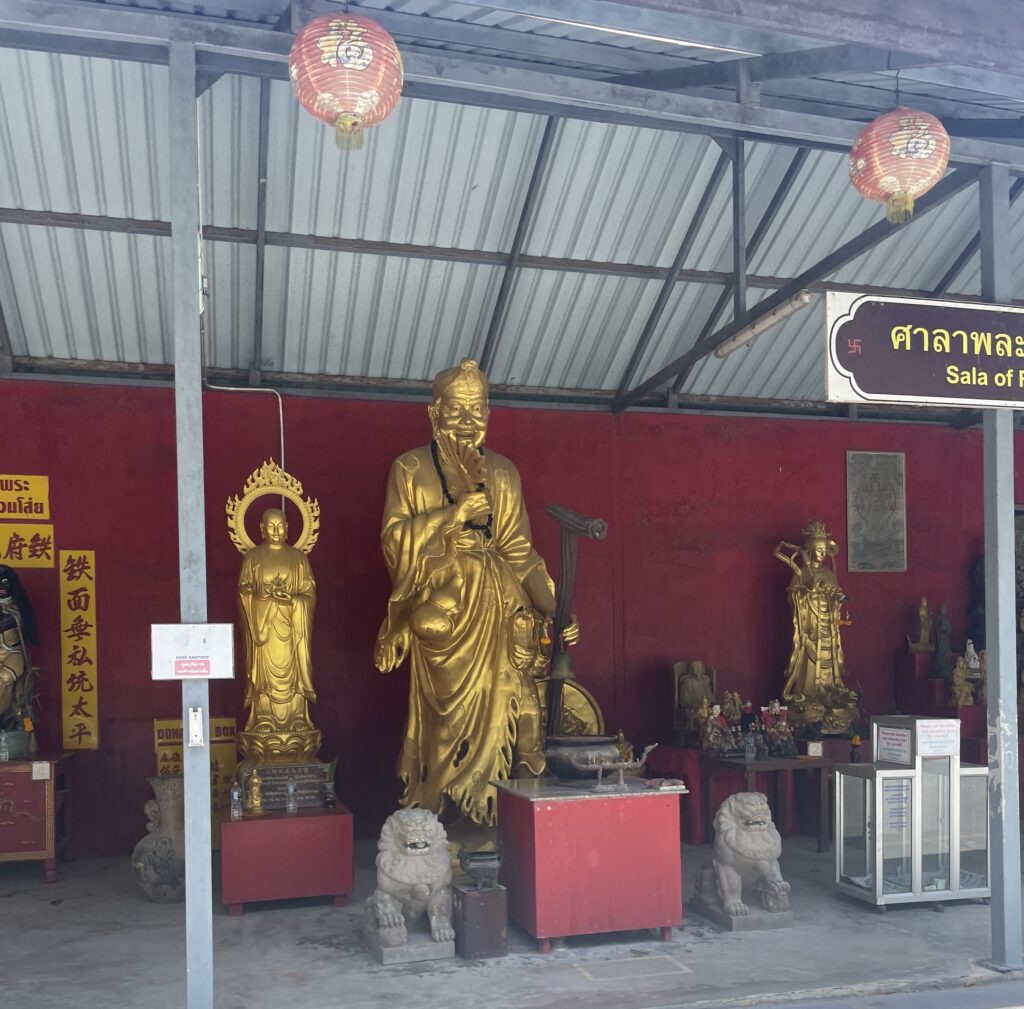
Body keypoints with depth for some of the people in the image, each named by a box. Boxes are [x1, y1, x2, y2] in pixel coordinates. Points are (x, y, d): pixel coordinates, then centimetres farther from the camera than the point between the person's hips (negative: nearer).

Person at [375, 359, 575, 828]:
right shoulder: (410, 469, 6)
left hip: (495, 609, 3)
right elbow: (394, 539, -4)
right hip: (440, 608, -3)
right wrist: (454, 513, -13)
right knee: (448, 714, -7)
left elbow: (520, 550, 7)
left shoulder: (502, 472, 13)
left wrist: (553, 608, -4)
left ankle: (488, 820, 4)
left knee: (495, 711, -3)